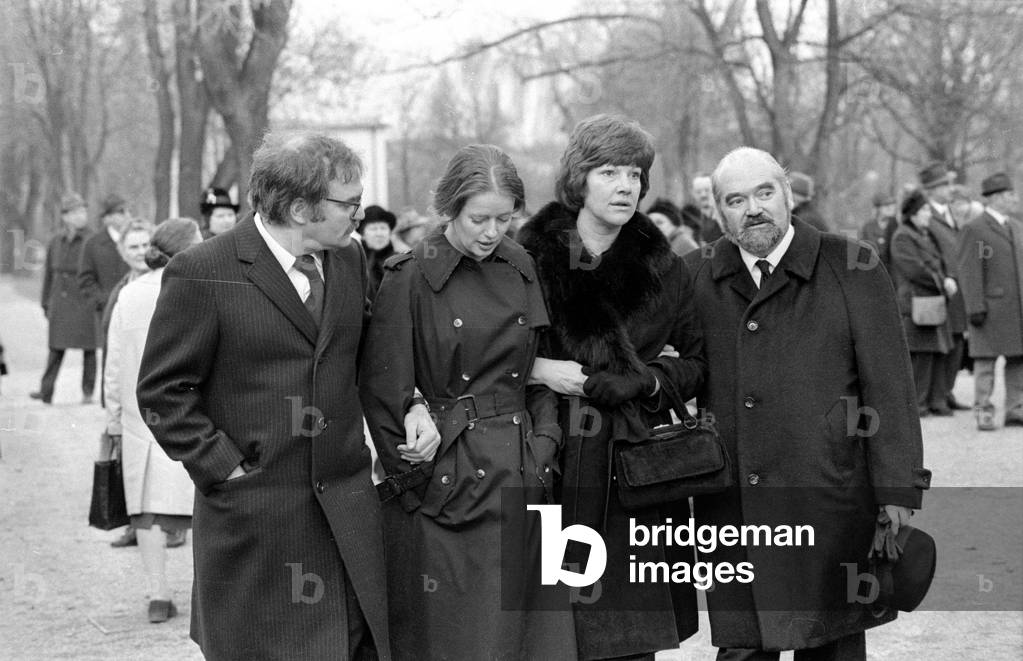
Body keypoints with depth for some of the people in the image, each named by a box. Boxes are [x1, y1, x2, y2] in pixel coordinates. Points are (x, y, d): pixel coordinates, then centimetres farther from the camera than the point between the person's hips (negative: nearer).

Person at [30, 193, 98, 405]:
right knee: (56, 348, 0)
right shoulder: (55, 243, 7)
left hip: (86, 303, -3)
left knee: (89, 348, 3)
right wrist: (46, 304, 13)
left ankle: (88, 392, 11)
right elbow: (48, 275, 14)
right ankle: (46, 392, -3)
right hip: (60, 304, 3)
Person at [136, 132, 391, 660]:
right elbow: (162, 393, -8)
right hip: (254, 513, -5)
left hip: (348, 510, 5)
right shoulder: (202, 274, -11)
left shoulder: (349, 260, 7)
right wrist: (223, 467, -11)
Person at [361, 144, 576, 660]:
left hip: (520, 482, 4)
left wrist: (544, 442, 2)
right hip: (446, 484, -4)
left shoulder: (522, 271, 8)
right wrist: (413, 471, -7)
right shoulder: (410, 278, -7)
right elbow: (383, 390, -6)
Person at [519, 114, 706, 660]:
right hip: (550, 467, -2)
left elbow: (698, 364, 15)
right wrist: (537, 370, -13)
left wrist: (647, 379, -3)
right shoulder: (527, 259, 0)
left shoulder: (664, 271, 10)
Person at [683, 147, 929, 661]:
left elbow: (889, 387, -2)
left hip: (828, 503, -2)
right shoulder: (699, 278, 10)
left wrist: (899, 490, -6)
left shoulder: (851, 270, 0)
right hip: (730, 511, 2)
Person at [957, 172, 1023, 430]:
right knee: (986, 360, -1)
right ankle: (984, 413, 3)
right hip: (991, 309, -6)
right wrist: (975, 309, -16)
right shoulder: (974, 230, -6)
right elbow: (969, 272, -10)